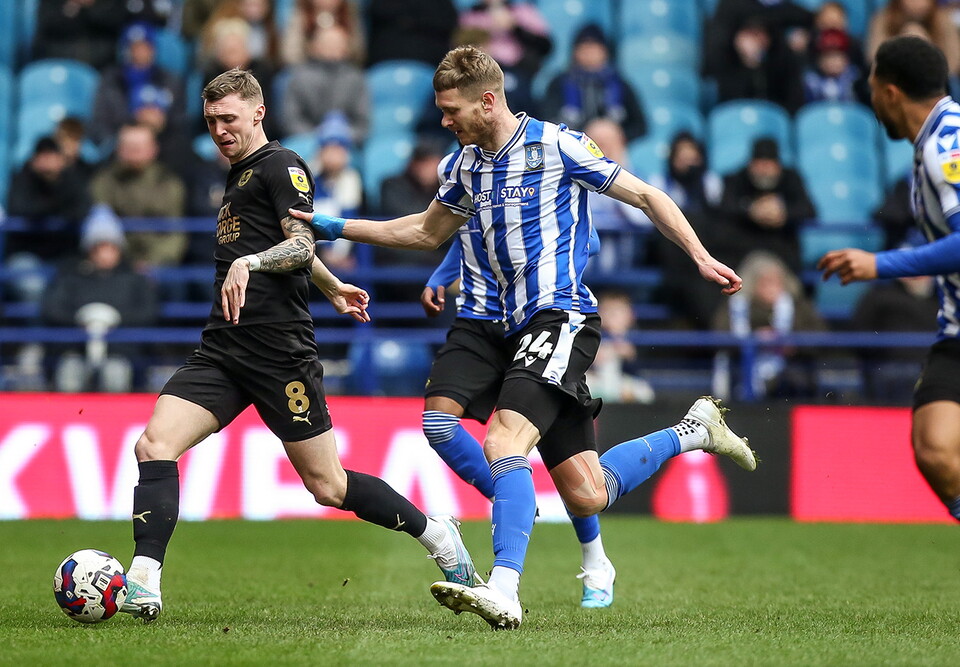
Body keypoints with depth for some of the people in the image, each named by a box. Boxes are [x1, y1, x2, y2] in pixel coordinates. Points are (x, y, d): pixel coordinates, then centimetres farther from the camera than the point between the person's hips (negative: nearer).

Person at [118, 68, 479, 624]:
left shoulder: (281, 165, -3)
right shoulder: (239, 176, 23)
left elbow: (300, 246, -16)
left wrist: (250, 263, -33)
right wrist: (332, 286, 48)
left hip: (279, 349, -8)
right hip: (223, 349, 8)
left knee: (327, 484, -1)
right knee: (154, 444, -14)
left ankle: (437, 536, 19)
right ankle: (144, 585, -22)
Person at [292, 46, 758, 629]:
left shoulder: (557, 145, -7)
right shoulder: (469, 163, 14)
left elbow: (645, 196, -1)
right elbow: (427, 232, 28)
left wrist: (700, 256, -9)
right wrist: (337, 227, 23)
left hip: (563, 316, -8)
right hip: (523, 326, 8)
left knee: (504, 442, -27)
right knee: (587, 494, 6)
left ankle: (504, 592, -36)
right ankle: (694, 432, 28)